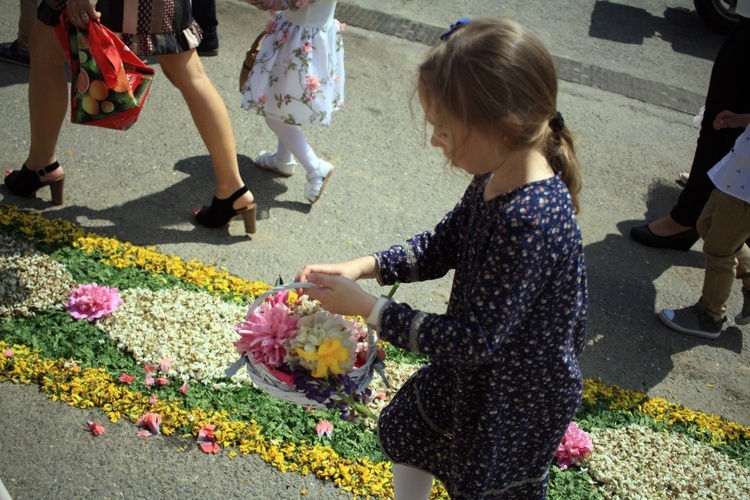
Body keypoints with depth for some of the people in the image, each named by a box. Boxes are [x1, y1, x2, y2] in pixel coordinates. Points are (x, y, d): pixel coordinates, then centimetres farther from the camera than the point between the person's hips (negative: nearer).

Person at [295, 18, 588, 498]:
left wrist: (367, 307, -27)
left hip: (520, 397, -8)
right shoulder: (494, 179, -12)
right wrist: (363, 267, -9)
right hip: (471, 369, 8)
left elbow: (475, 340, -33)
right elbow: (442, 246, 4)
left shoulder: (532, 223, -39)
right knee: (405, 432, 28)